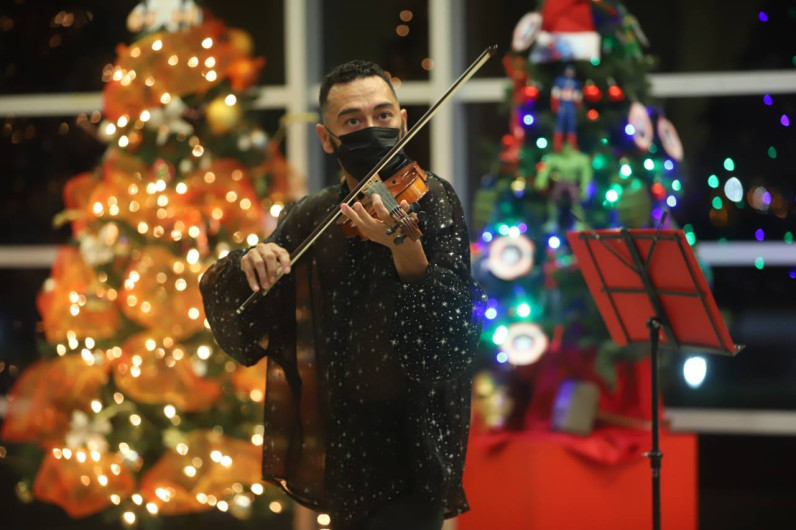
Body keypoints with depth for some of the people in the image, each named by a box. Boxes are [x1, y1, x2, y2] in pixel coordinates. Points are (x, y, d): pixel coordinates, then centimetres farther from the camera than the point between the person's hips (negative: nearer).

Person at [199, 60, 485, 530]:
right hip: (340, 439, 5)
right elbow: (239, 330, 1)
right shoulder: (311, 218, 4)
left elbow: (456, 324, -20)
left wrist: (406, 251, -37)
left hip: (411, 437, -5)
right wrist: (247, 265, -19)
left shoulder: (428, 200, -9)